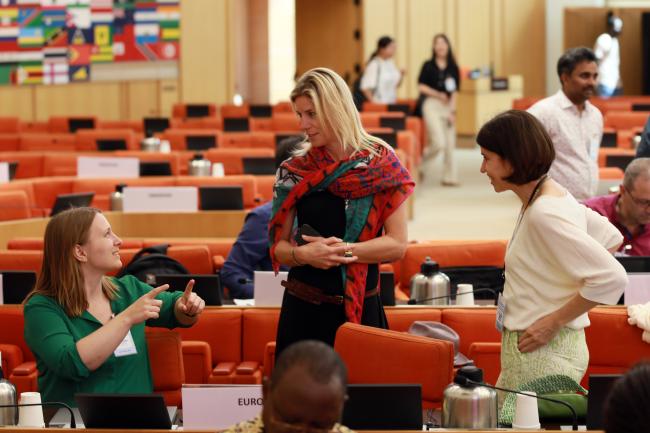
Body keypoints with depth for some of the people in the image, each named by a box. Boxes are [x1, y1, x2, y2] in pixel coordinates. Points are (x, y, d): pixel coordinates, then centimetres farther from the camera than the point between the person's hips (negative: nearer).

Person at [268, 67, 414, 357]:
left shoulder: (381, 164, -2)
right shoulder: (294, 172, 1)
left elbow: (397, 244, -4)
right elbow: (278, 247, 4)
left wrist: (344, 250, -16)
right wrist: (303, 254, -17)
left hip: (362, 308, -1)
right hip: (304, 310, 1)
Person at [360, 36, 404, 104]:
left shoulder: (391, 63, 9)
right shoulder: (374, 65, -13)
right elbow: (365, 87, -17)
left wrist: (401, 76, 0)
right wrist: (373, 102, -18)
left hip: (392, 103, 7)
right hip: (380, 103, -7)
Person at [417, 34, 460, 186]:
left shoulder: (453, 68, 8)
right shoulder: (428, 66, 2)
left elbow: (454, 91, 7)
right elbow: (421, 86, -1)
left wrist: (452, 111, -3)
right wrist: (438, 94, -12)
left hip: (448, 105, 4)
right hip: (431, 104, -4)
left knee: (450, 145, 1)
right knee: (439, 142, -17)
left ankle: (449, 177, 8)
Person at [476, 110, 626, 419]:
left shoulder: (544, 214, -22)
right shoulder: (555, 195, 7)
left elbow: (612, 278, -26)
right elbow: (612, 238, 20)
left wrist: (554, 322, -18)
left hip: (543, 356, -10)